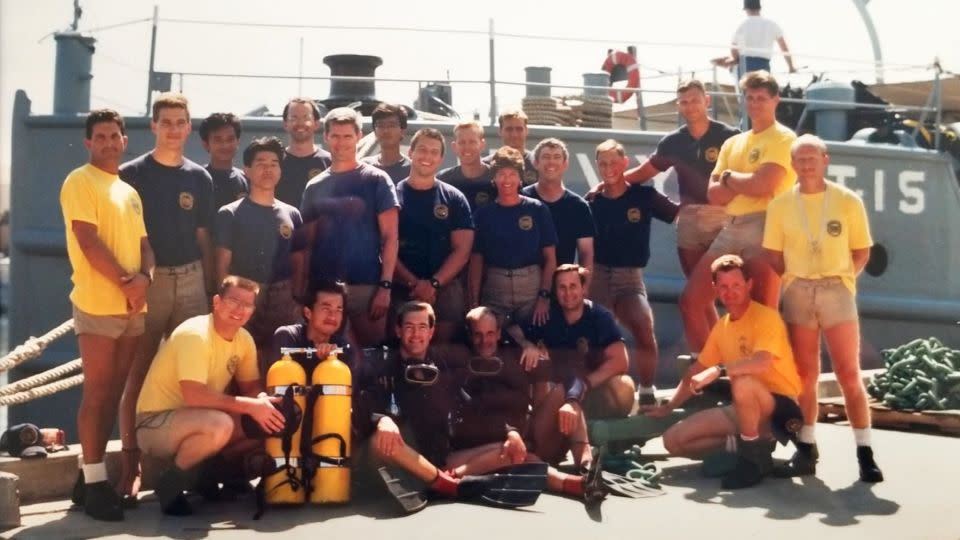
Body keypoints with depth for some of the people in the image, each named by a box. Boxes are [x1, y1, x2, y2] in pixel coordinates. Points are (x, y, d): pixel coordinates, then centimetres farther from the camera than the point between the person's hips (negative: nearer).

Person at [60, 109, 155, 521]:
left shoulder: (130, 191, 19)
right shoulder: (80, 182, -4)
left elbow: (143, 242, 14)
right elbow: (88, 241, -13)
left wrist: (144, 278, -6)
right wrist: (125, 281, -13)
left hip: (132, 306, 7)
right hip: (98, 303, -7)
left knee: (114, 391, 9)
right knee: (96, 391, -6)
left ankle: (93, 473, 16)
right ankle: (94, 481, -3)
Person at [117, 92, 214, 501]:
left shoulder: (200, 178, 10)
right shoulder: (131, 174, 0)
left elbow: (203, 237, 13)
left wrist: (211, 287, 9)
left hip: (191, 279, 3)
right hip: (145, 281, -3)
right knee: (138, 375, -3)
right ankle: (131, 463, 2)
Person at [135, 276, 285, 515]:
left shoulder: (244, 340, 1)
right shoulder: (195, 334, -23)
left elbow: (251, 387, 9)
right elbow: (194, 397, -32)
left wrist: (262, 400, -17)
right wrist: (251, 406, -29)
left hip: (198, 420, 8)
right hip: (156, 423, -8)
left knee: (267, 421, -5)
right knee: (219, 425, -36)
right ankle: (170, 483, -11)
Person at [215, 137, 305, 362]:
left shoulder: (292, 215, 12)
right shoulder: (230, 214, 2)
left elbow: (298, 265, 13)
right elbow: (223, 267, -1)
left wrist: (297, 303, 3)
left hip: (283, 305, 3)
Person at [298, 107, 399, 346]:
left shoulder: (376, 180, 1)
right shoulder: (314, 187, 11)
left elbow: (390, 237, -3)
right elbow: (308, 242, 12)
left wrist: (385, 286, -11)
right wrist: (303, 287, 3)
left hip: (367, 285, -3)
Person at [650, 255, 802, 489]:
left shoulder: (766, 316, -14)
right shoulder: (722, 327, 10)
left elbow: (763, 362, -32)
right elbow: (698, 370, 17)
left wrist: (719, 370, -37)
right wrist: (668, 407, 13)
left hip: (782, 408, -7)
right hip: (746, 408, 7)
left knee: (742, 381, -40)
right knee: (674, 439, -4)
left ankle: (754, 455, -20)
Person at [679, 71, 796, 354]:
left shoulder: (783, 138, -1)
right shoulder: (732, 143, 20)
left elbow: (763, 187, -15)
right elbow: (714, 195, 10)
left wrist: (730, 176, 3)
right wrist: (746, 182, -6)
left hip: (765, 229, -7)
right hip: (730, 229, 7)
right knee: (691, 300, 3)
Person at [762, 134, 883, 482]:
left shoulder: (848, 201, 0)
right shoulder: (781, 205, 3)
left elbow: (862, 250, 6)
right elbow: (774, 256, 8)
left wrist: (842, 279, -3)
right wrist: (797, 282, -1)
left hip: (837, 291, -1)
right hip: (797, 293, 1)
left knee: (849, 375, -4)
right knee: (805, 375, 7)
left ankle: (865, 453, 1)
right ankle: (806, 448, 16)